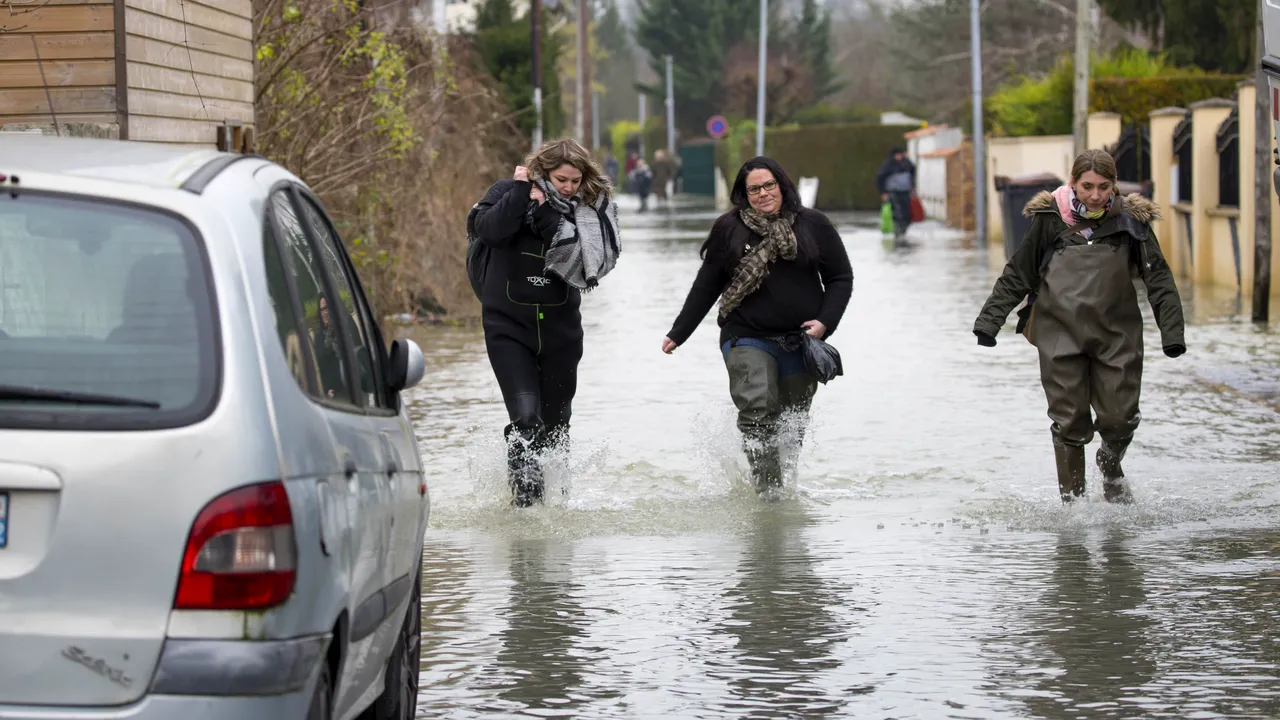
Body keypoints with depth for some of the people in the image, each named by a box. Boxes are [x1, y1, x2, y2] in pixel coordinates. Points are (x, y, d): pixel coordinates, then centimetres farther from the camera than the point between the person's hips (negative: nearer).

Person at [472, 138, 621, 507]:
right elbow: (489, 231, -24)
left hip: (560, 327, 3)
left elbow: (583, 259, -16)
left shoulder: (588, 209, -1)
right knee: (525, 418, -17)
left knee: (556, 421, 14)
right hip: (508, 325, -3)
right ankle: (525, 499, -11)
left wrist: (547, 216, -21)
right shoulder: (507, 192, -5)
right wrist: (521, 190, -22)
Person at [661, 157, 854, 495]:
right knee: (758, 410, -21)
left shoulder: (813, 225, 4)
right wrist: (678, 334, 11)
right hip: (748, 339, -2)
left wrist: (825, 321, -7)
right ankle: (767, 489, -22)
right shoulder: (729, 228, 3)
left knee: (793, 423, 10)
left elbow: (840, 277, 8)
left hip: (800, 340, 2)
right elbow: (705, 287, 10)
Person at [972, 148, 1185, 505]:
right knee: (1069, 421, -1)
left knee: (1119, 417, -1)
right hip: (1060, 334, 0)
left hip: (1116, 334, 1)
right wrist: (989, 320, 6)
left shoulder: (1130, 221, 5)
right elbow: (1017, 275, 12)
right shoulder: (1050, 219, 4)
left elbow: (1158, 279, 6)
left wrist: (1172, 331, -3)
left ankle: (1111, 466, 33)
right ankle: (1072, 499, 14)